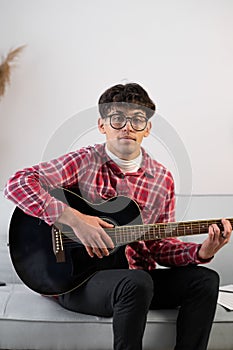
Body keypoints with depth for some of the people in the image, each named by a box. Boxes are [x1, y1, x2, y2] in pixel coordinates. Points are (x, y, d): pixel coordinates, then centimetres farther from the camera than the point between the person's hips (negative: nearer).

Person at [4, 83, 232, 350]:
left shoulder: (162, 179, 7)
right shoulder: (82, 162, -5)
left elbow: (161, 245, 11)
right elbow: (17, 184, -17)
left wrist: (201, 252, -9)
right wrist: (74, 218, -26)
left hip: (137, 276, 5)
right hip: (78, 277, -5)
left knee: (205, 280, -13)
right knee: (137, 283, -34)